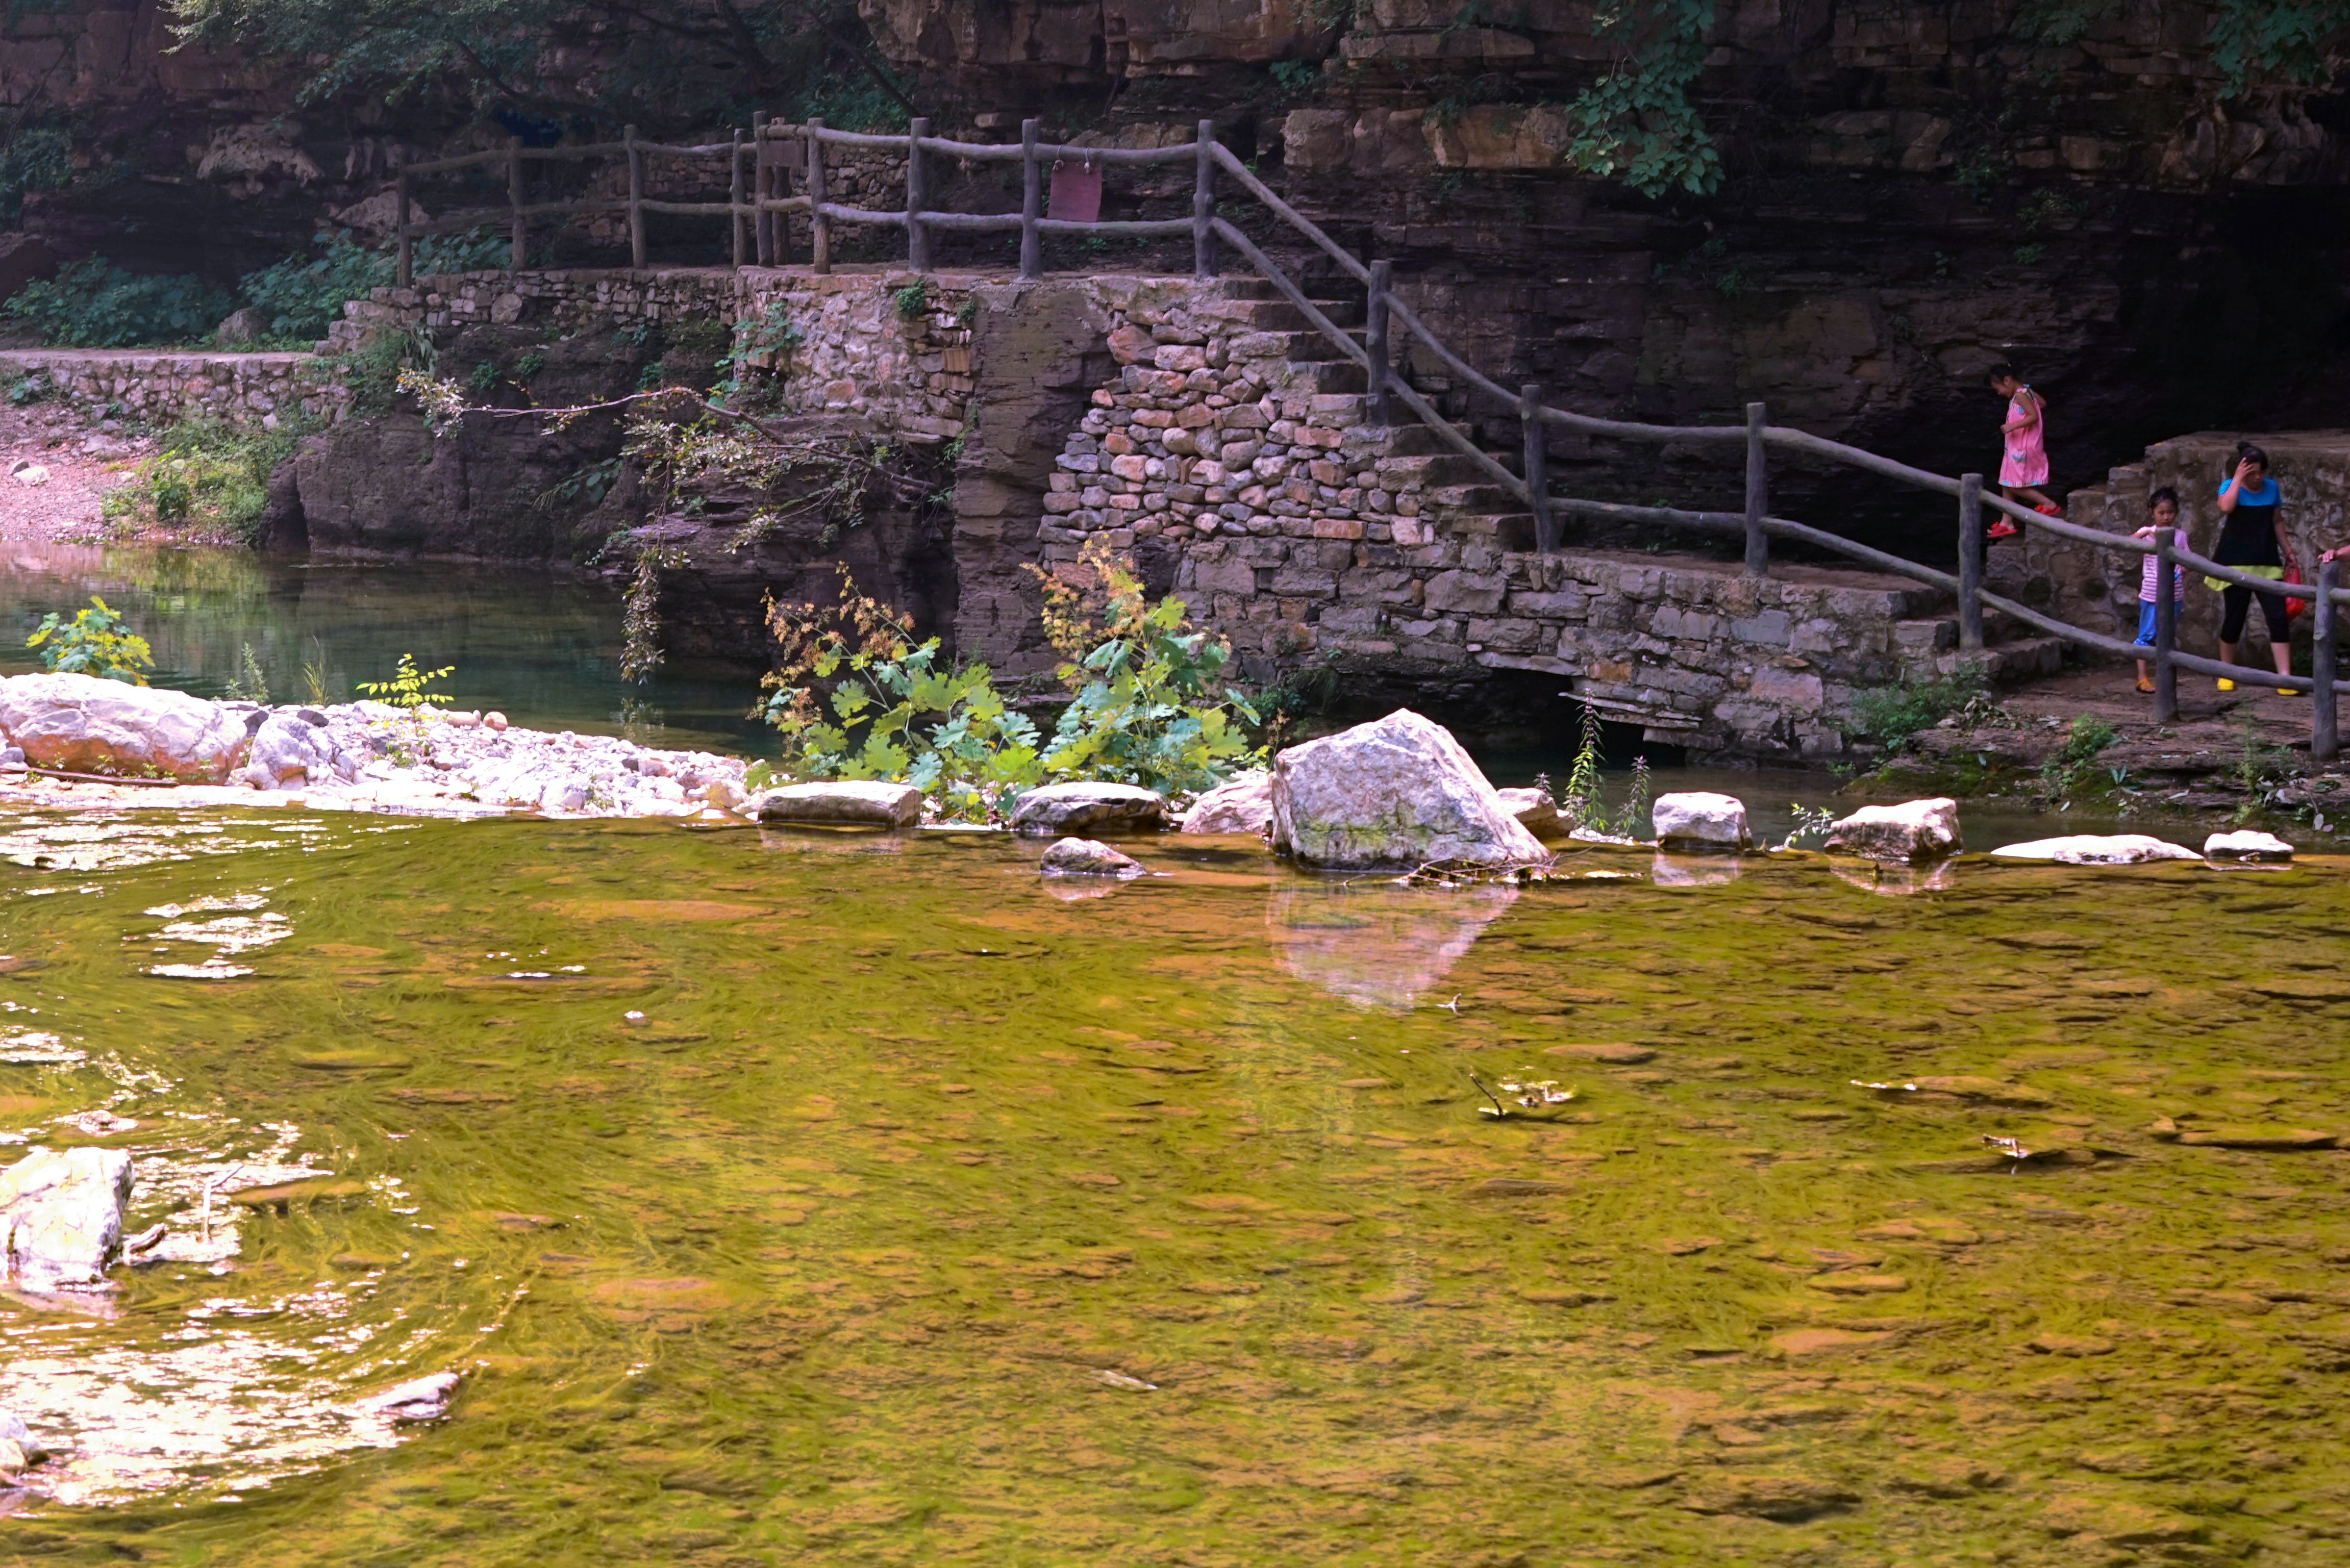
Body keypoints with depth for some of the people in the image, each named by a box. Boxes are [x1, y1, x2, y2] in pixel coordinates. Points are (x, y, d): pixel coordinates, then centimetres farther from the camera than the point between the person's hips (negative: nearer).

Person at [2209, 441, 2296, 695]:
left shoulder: (2272, 488, 6)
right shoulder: (2230, 487, -5)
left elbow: (2277, 522, 17)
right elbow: (2226, 506, -28)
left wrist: (2287, 550, 18)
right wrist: (2238, 478, -21)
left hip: (2268, 565, 3)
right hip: (2236, 564, -3)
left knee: (2279, 618, -8)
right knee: (2234, 619, 2)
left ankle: (2285, 678, -9)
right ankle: (2226, 674, 19)